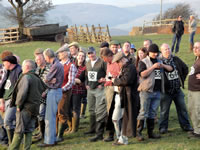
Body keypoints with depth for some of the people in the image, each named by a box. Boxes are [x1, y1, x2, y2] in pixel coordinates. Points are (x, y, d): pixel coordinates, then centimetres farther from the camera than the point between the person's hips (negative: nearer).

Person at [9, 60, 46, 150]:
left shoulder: (26, 77, -12)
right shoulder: (37, 78, 13)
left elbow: (22, 92, -22)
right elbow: (44, 89, 23)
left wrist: (18, 105, -13)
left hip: (25, 108, -8)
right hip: (35, 108, 8)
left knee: (19, 131, -5)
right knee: (29, 131, 10)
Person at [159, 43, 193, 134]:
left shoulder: (176, 59, 3)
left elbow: (185, 69, 17)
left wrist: (182, 80, 11)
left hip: (178, 89, 4)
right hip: (166, 90, -4)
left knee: (182, 108, 11)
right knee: (164, 110, 3)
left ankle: (186, 126, 21)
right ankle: (163, 127, 15)